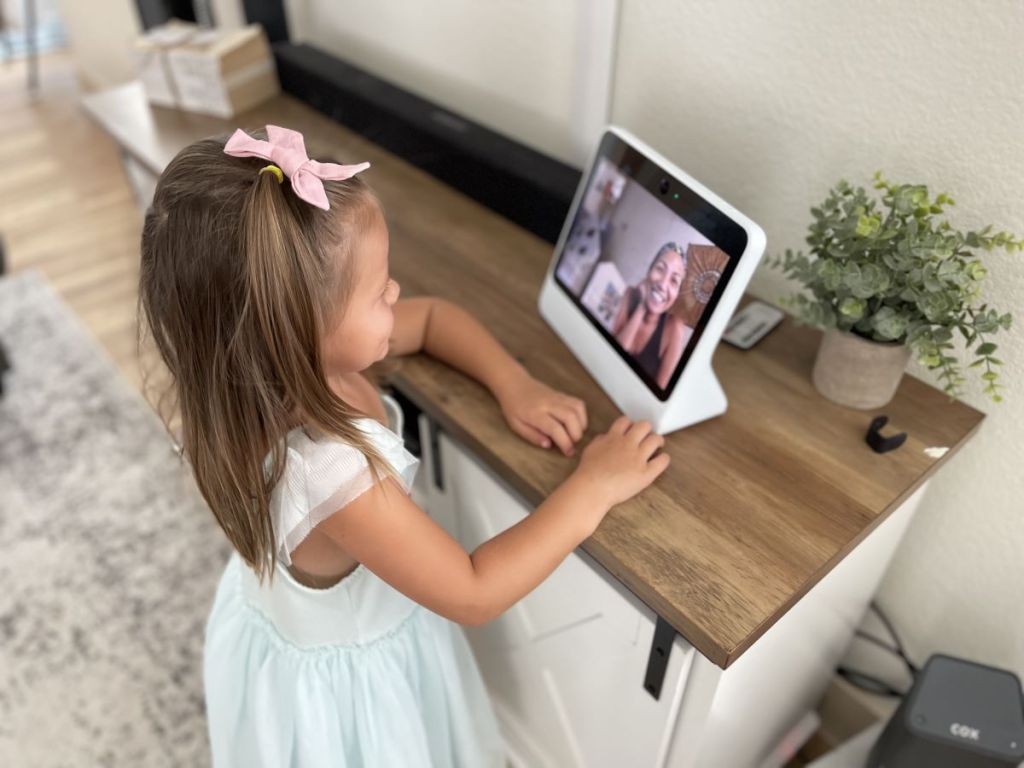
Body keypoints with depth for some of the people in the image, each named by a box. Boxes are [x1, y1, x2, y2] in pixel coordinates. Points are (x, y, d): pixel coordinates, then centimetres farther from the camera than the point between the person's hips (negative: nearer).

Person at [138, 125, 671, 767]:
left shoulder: (288, 365, -20)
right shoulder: (326, 471, -43)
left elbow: (433, 316, -4)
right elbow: (472, 595, -32)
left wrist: (515, 386, -17)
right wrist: (593, 487, -28)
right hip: (340, 685, -6)